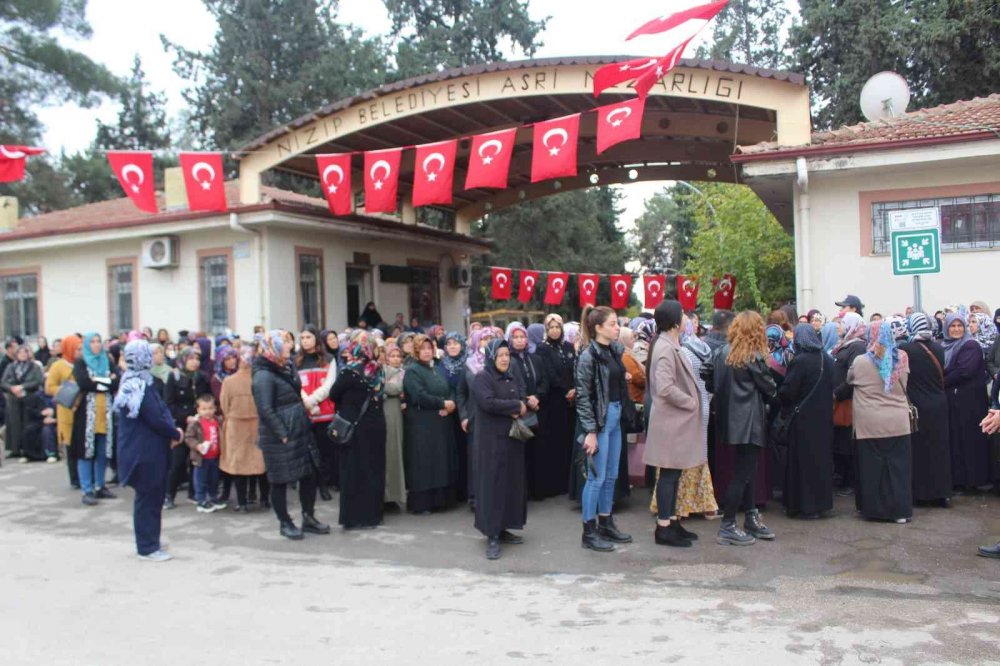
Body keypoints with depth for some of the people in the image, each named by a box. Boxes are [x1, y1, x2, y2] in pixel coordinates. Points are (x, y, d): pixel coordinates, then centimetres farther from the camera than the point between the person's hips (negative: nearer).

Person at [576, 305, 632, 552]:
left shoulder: (614, 350, 9)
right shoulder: (588, 356, -14)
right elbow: (583, 396, -16)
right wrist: (590, 431, -18)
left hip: (615, 417, 8)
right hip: (599, 420, -8)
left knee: (611, 476, 15)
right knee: (596, 477, -2)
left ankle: (606, 524, 27)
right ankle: (589, 532, 9)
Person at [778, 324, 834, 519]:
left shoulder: (799, 361, -16)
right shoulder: (827, 359, 5)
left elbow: (787, 391, -16)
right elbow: (832, 387, 12)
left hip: (803, 418, -6)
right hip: (824, 417, 7)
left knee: (803, 460, 2)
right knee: (821, 456, 15)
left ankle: (805, 506, 7)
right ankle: (821, 501, 24)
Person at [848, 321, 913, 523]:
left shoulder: (860, 362, -10)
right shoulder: (902, 359, -3)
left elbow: (849, 380, 9)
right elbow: (904, 386, 14)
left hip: (870, 424, -2)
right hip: (898, 422, 2)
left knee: (873, 467, 7)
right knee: (898, 466, 7)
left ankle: (874, 509, 14)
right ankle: (900, 511, 9)